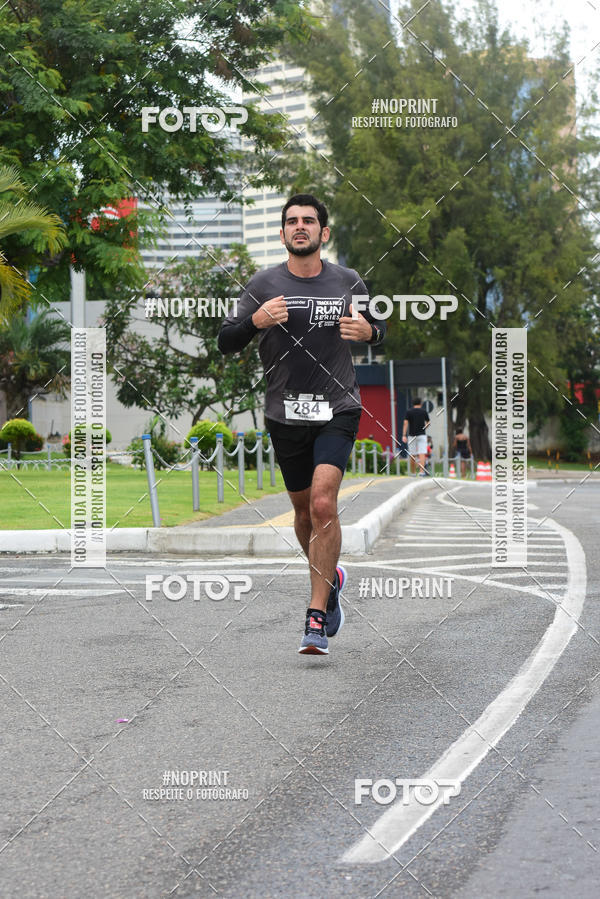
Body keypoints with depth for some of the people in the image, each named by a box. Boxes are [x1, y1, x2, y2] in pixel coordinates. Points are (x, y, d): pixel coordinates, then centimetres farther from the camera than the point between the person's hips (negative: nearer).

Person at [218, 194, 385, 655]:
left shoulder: (348, 282, 1)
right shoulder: (263, 285, 0)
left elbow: (378, 327, 16)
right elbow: (226, 342, -1)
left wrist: (367, 331, -9)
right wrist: (256, 321, -22)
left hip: (337, 410, -2)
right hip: (285, 414, 2)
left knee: (323, 502, -18)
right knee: (304, 510, 14)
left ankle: (317, 619, -14)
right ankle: (331, 577, 44)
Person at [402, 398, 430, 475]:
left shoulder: (408, 411, 0)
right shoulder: (424, 411, 3)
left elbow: (405, 423, -8)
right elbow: (428, 423, 14)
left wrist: (404, 435, -11)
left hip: (411, 435, 1)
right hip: (422, 435, -1)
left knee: (412, 455, 11)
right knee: (422, 454, -8)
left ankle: (412, 473, 19)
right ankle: (421, 471, -23)